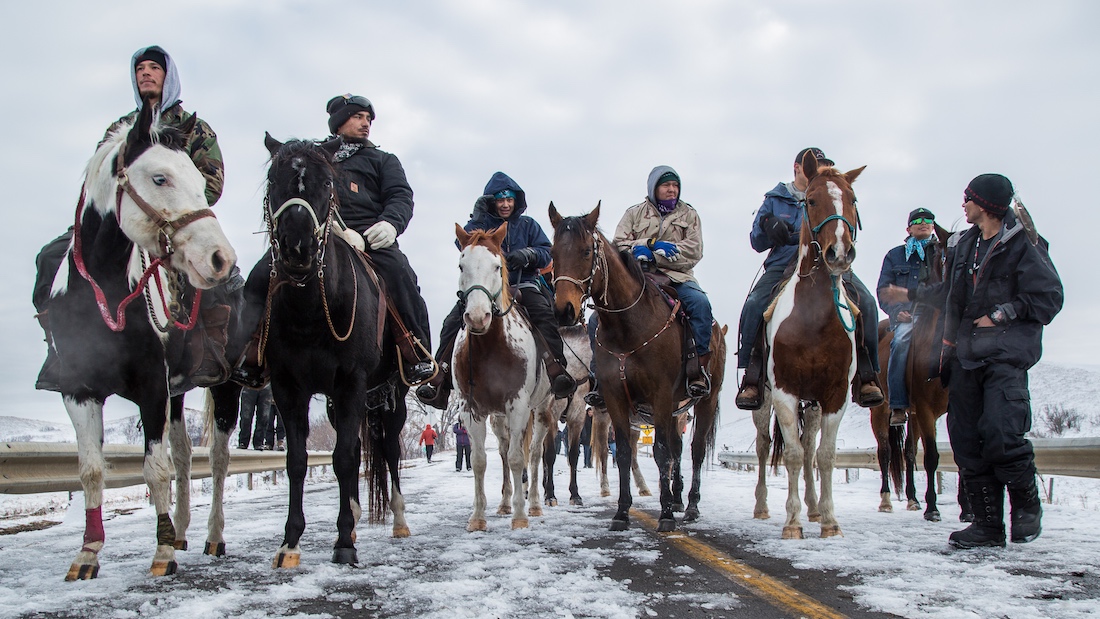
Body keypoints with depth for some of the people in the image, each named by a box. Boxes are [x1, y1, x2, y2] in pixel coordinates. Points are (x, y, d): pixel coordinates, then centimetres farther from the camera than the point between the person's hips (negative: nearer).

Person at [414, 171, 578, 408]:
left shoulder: (528, 225, 14)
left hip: (523, 284, 0)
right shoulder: (483, 224, 12)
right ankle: (439, 381, -20)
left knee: (544, 313, -31)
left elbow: (546, 253, 6)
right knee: (454, 321, -20)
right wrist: (477, 219, -14)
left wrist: (528, 255, -15)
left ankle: (557, 372, -38)